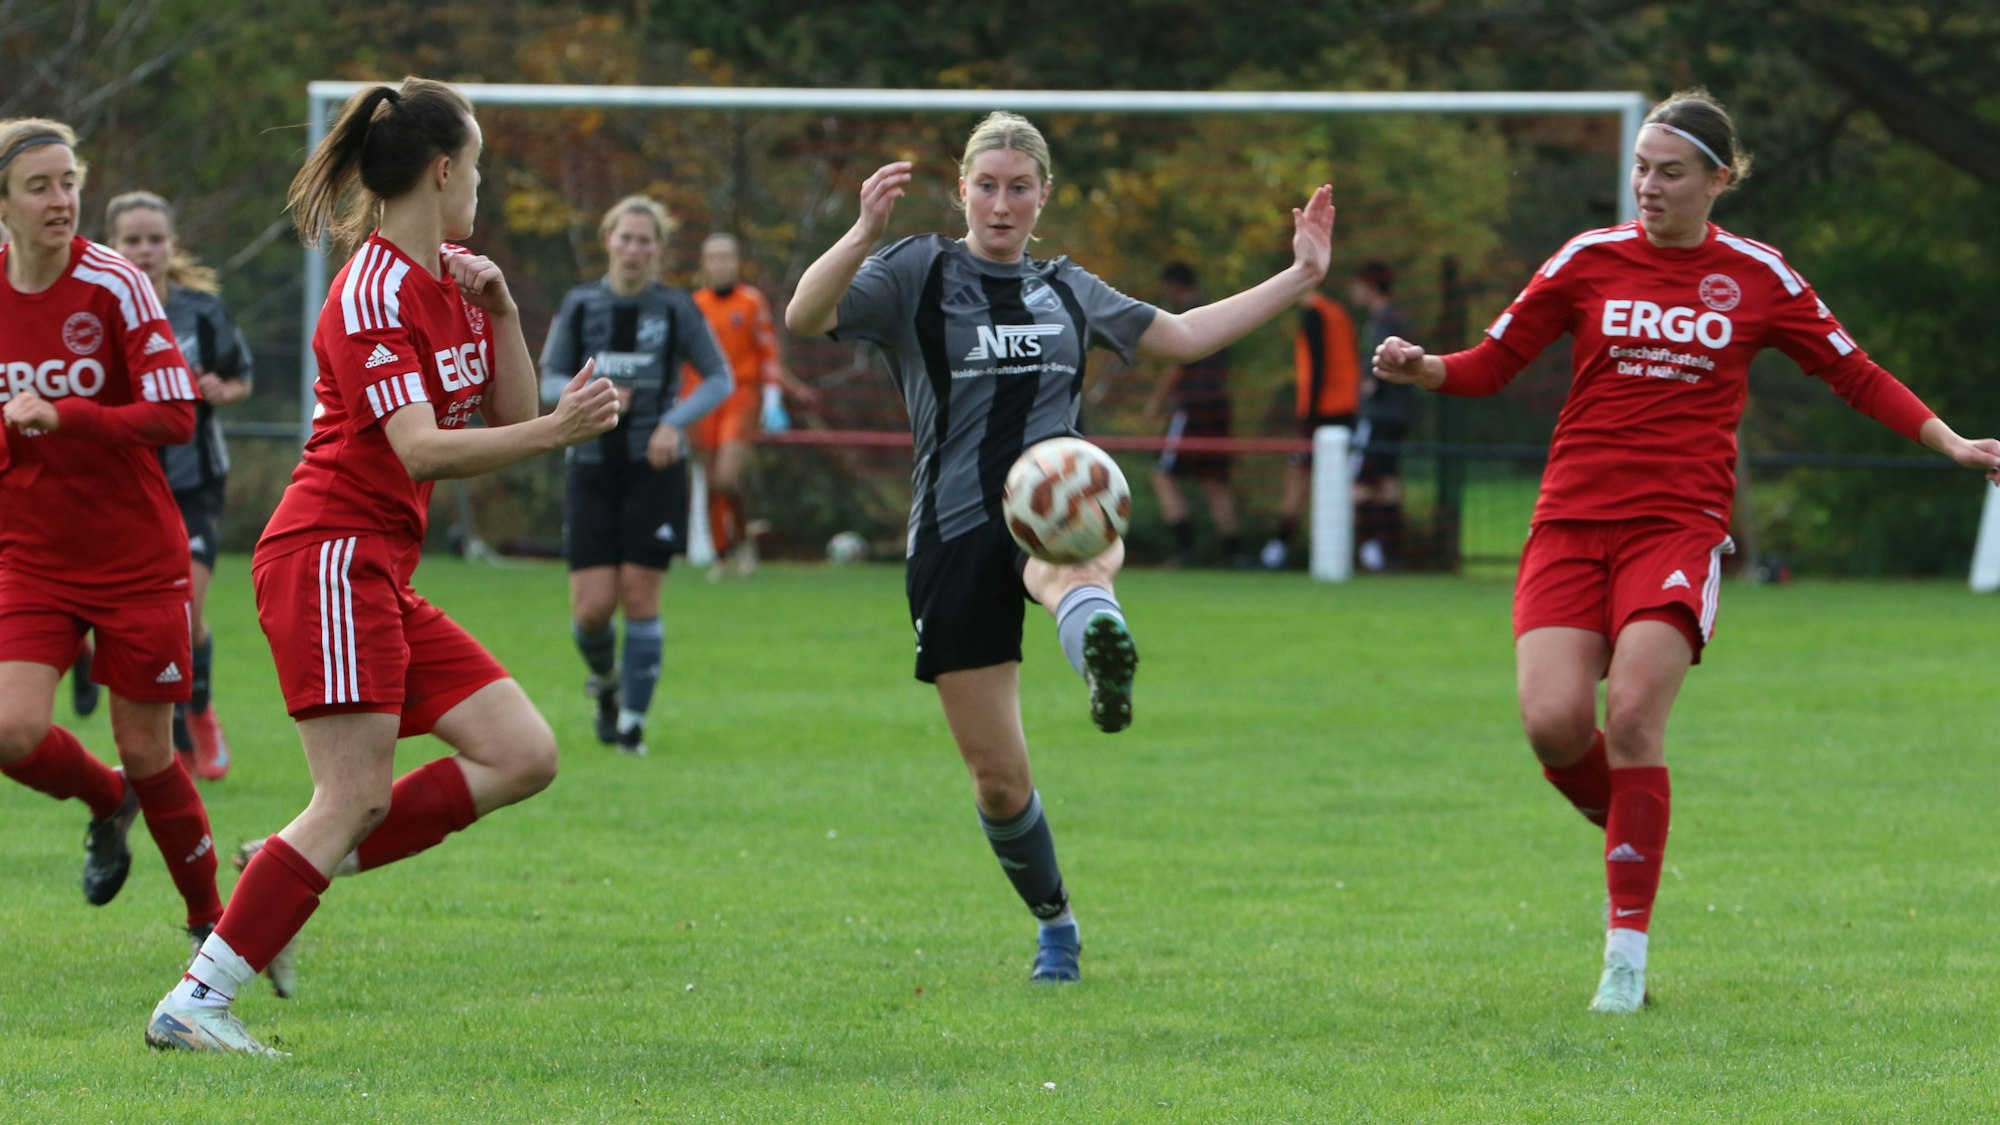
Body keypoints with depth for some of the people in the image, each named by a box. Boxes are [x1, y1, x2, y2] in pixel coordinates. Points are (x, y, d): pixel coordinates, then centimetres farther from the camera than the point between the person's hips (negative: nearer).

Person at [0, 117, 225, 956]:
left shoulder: (115, 286, -13)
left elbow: (174, 414, -19)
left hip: (137, 560, -3)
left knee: (145, 751, 3)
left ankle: (208, 913, 26)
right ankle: (106, 804, 18)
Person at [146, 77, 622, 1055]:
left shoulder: (452, 278, 14)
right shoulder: (374, 294, -15)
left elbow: (509, 413, 14)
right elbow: (420, 450, -24)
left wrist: (499, 308, 0)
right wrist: (557, 431, -33)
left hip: (381, 575, 10)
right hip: (330, 559, -10)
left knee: (523, 756, 3)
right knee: (356, 798, -15)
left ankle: (291, 875, 3)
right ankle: (193, 1004, -14)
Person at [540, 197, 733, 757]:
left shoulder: (675, 308, 0)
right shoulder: (579, 305, 4)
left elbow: (719, 379, 5)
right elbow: (549, 381, 9)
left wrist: (675, 421, -12)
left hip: (654, 471, -1)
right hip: (592, 469, 1)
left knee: (640, 599, -5)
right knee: (592, 606, -6)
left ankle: (632, 722, 7)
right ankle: (605, 679, 27)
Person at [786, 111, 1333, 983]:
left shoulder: (1067, 290, 19)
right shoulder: (916, 274, 5)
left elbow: (1182, 336, 29)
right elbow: (804, 318, -12)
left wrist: (1301, 275, 25)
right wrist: (864, 233, -29)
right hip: (956, 540, -1)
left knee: (1071, 564, -41)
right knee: (997, 779, -1)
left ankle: (1099, 647, -78)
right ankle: (1054, 925, 25)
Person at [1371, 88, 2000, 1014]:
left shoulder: (1757, 278, 5)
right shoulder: (1589, 260, 6)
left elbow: (1856, 376, 13)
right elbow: (1492, 364, 9)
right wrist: (1419, 368, -10)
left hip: (1680, 521, -2)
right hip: (1572, 518, 2)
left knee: (1633, 717, -19)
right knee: (1552, 721, -15)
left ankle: (1627, 953, -11)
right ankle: (1626, 832, 19)